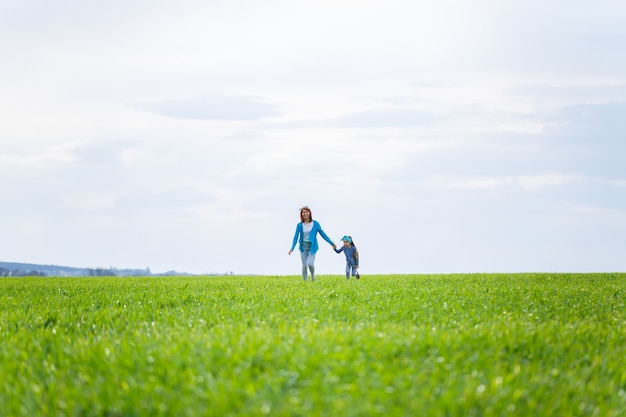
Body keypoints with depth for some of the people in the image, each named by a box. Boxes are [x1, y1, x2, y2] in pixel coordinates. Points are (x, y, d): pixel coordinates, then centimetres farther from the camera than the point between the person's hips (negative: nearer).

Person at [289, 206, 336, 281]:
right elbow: (296, 237, -3)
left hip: (312, 247, -1)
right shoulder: (299, 225, -1)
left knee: (310, 263, -17)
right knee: (304, 265, 0)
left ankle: (313, 276, 13)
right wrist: (292, 248, -16)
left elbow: (322, 234, 3)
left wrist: (332, 243, 4)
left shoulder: (315, 224, -2)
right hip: (303, 246, 2)